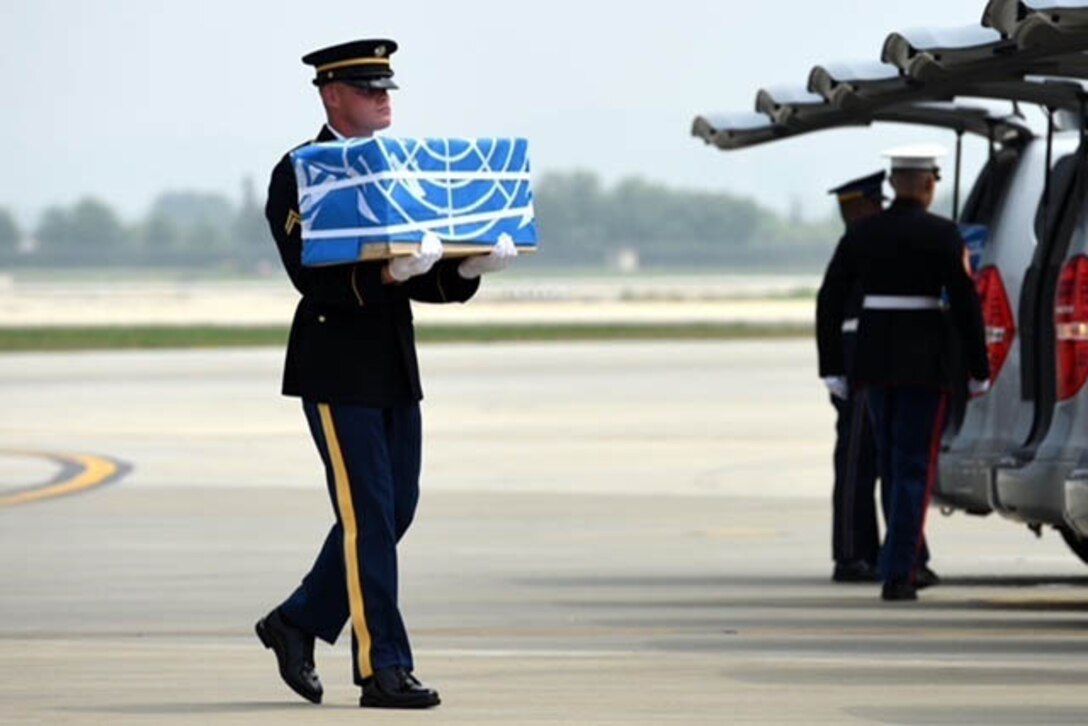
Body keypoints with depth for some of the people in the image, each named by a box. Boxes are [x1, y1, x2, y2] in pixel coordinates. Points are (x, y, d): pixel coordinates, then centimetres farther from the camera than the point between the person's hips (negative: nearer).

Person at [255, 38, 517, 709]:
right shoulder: (298, 175, -8)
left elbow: (433, 280, 12)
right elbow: (314, 277, -20)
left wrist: (469, 267, -9)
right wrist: (387, 274, -34)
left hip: (395, 369, 8)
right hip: (337, 369, -8)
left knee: (395, 509, 9)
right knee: (366, 515, -7)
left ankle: (297, 623, 23)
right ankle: (383, 671, -4)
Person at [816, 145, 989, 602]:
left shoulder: (861, 234, 5)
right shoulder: (942, 235, -8)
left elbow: (829, 302, 4)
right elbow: (965, 304, -10)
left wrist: (833, 369, 8)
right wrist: (978, 371, -2)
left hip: (874, 362, 4)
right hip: (925, 365, -4)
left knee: (894, 466, 18)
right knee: (914, 469, -2)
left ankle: (904, 565, 26)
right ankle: (897, 575, -10)